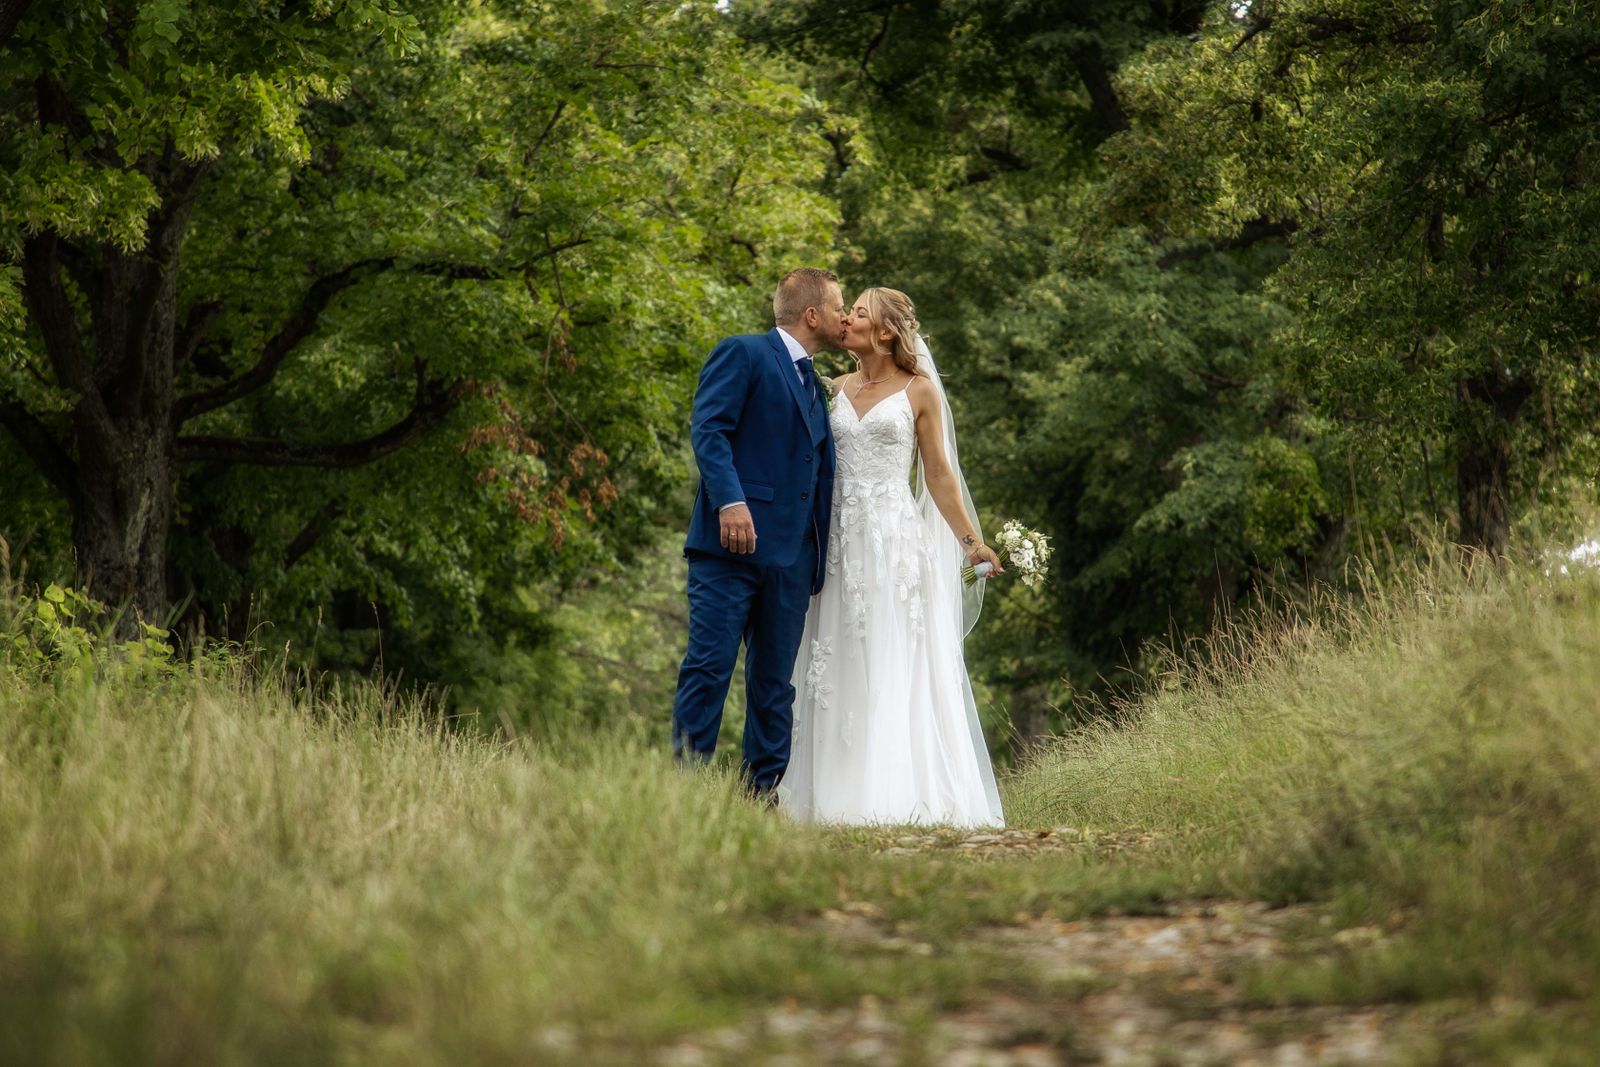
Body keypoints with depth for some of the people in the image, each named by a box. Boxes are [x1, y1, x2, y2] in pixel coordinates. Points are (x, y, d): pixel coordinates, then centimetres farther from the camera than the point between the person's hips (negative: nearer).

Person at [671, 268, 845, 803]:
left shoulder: (815, 387, 25)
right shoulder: (742, 354, 2)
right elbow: (709, 429, -11)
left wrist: (819, 554, 15)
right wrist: (731, 500, -23)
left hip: (791, 557, 7)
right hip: (731, 543, -7)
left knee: (775, 682, 6)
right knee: (709, 666, -10)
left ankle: (764, 792, 8)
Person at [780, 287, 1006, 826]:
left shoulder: (919, 391, 3)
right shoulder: (839, 388, 14)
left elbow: (939, 475, 4)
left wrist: (971, 541, 0)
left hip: (895, 539, -4)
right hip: (841, 539, 4)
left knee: (896, 670, -6)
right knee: (840, 669, 2)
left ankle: (897, 797, -5)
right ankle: (839, 795, 4)